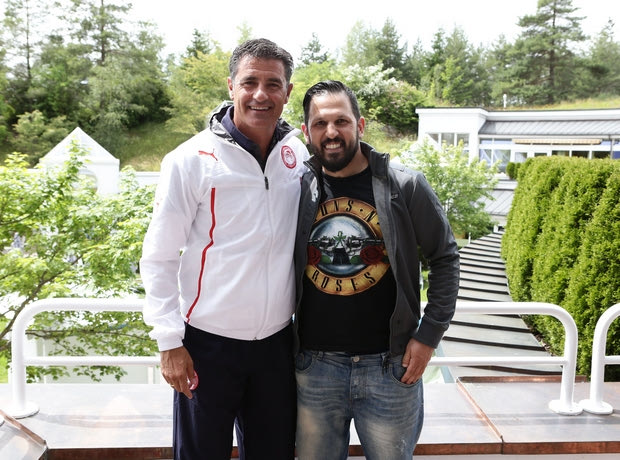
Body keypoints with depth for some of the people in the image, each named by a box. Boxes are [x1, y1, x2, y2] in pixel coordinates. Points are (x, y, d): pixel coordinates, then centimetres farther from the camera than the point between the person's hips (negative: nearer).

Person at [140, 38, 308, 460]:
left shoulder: (299, 152, -1)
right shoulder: (191, 160, -12)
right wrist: (170, 342, -9)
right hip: (207, 345, -3)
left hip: (277, 341, 4)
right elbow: (158, 259, -7)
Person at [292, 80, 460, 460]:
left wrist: (429, 335, -5)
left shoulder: (405, 187, -6)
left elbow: (445, 257, 1)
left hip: (390, 366, -1)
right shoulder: (297, 191, -1)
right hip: (313, 366, 2)